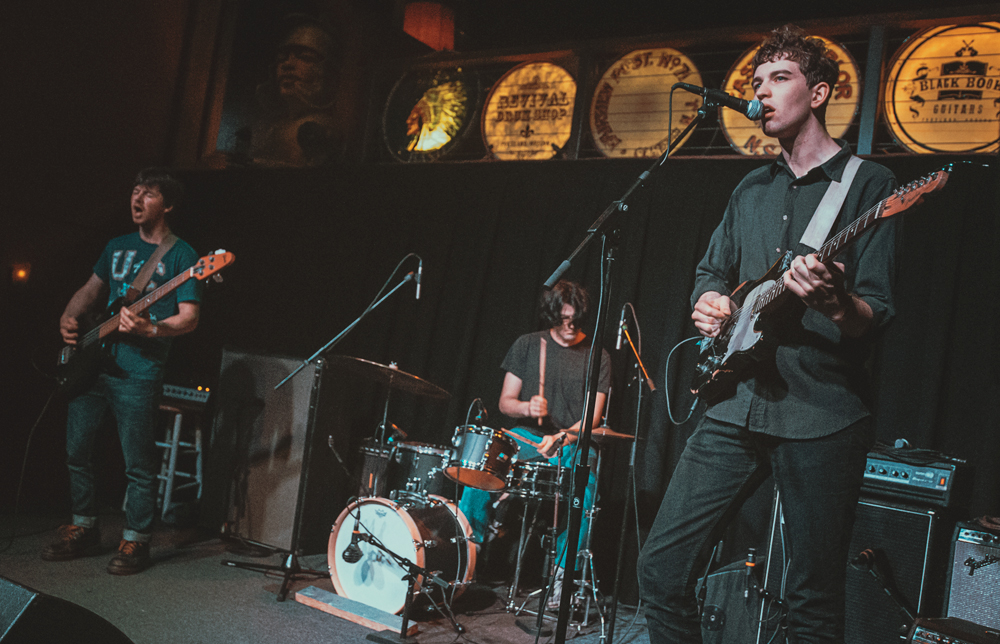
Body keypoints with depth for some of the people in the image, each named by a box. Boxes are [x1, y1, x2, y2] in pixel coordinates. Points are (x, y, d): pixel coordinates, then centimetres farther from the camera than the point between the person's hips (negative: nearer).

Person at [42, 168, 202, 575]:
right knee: (76, 450, 12)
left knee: (139, 464, -2)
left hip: (138, 373, -7)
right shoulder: (117, 247, 16)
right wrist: (69, 317, 8)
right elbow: (91, 289, 27)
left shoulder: (180, 255, -5)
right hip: (90, 362, 7)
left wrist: (150, 330, -27)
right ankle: (83, 530, 28)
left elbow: (189, 318, -11)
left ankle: (135, 542, 12)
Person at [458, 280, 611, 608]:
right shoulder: (527, 345, 8)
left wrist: (562, 437, -20)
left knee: (585, 486, -34)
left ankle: (564, 573, -19)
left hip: (573, 444, -1)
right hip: (525, 436, 1)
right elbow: (505, 402, 7)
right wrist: (528, 408, -16)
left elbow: (592, 416, -1)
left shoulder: (597, 357, 5)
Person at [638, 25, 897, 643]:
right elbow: (711, 270, 26)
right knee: (663, 566, 1)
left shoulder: (868, 183, 0)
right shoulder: (752, 189, 17)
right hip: (737, 403, 5)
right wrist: (709, 301, 3)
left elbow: (877, 319, -7)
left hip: (822, 417, -5)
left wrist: (834, 301, -29)